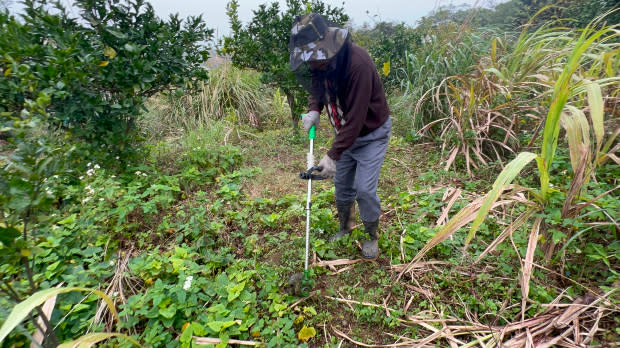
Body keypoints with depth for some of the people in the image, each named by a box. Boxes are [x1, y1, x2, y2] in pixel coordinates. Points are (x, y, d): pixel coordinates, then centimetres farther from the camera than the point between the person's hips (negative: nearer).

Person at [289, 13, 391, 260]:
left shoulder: (358, 63, -32)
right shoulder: (319, 61, -9)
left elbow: (355, 118, -33)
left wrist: (333, 155, -33)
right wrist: (314, 110, -12)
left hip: (372, 133, -6)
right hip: (345, 133, 7)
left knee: (365, 189, -8)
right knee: (342, 185, 12)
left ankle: (372, 237, 18)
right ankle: (345, 228, 34)